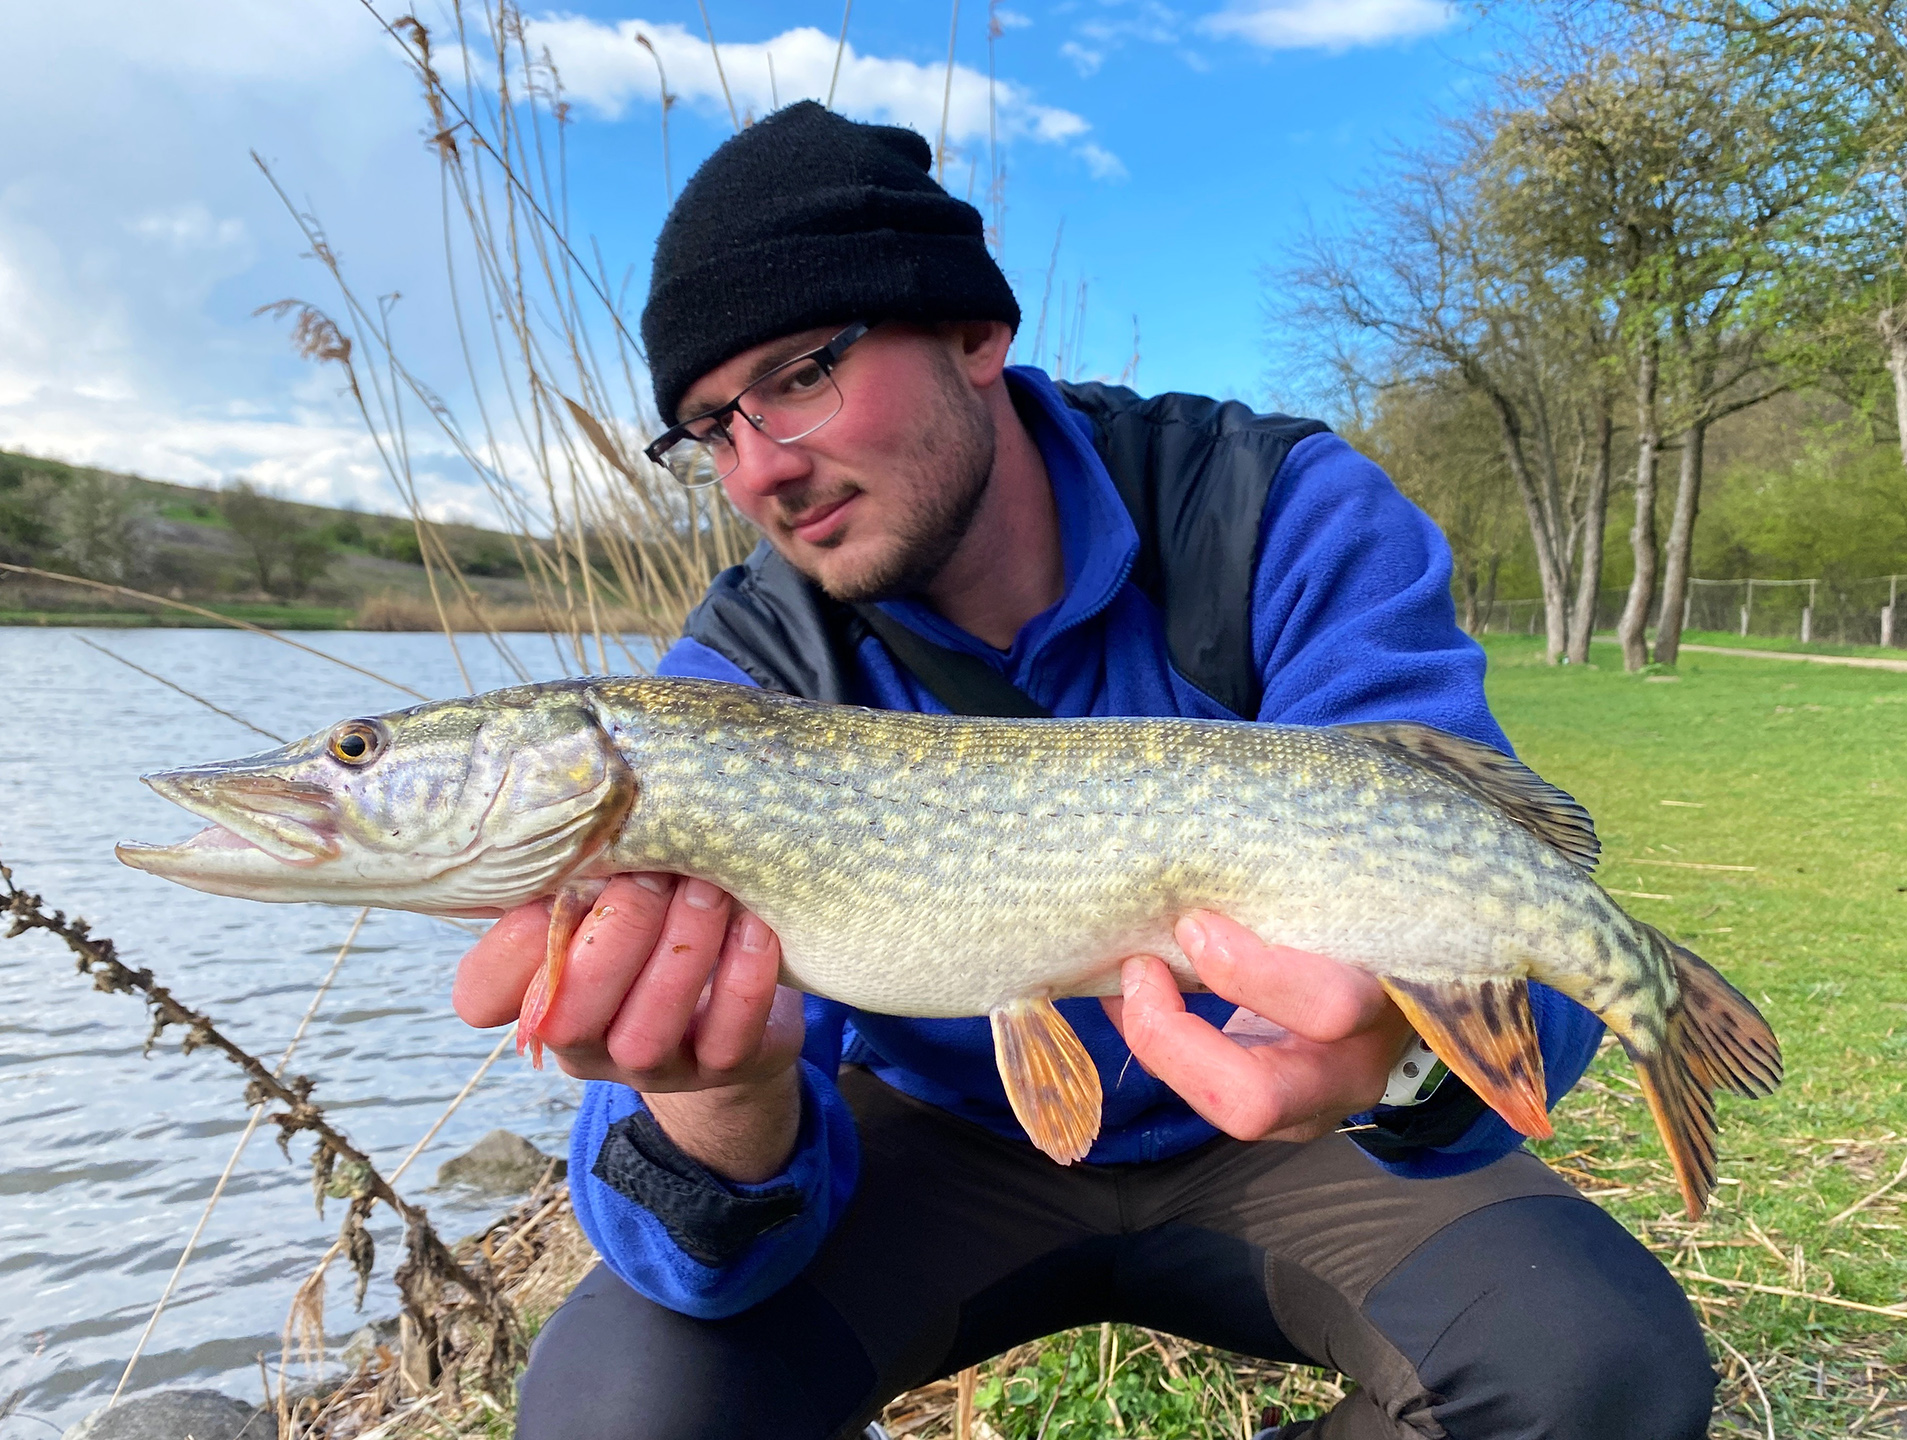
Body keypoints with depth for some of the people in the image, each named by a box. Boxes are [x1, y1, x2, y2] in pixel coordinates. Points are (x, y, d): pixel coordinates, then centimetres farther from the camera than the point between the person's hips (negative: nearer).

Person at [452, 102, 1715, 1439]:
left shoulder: (1296, 521, -19)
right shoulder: (736, 684, -17)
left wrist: (1413, 1036, -52)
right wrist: (724, 1094, -47)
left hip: (1262, 1135, 1)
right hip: (944, 1138, 0)